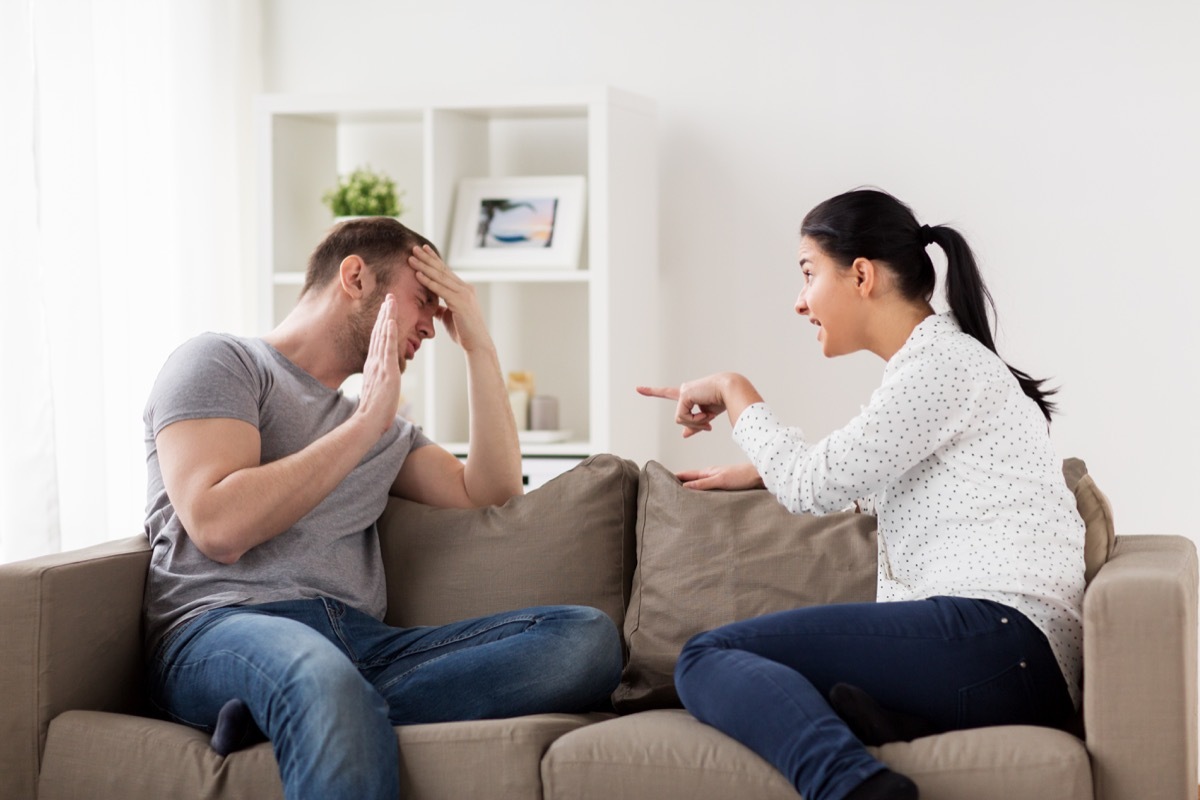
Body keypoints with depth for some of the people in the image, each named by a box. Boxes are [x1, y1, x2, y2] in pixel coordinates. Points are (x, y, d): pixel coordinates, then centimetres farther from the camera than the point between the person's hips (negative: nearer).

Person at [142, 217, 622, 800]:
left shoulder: (385, 431, 32)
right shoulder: (221, 361, 10)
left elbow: (490, 489, 19)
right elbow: (219, 527, -7)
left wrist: (479, 346, 20)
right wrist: (365, 425, -2)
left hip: (362, 643, 8)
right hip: (221, 631, -7)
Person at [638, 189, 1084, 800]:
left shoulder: (944, 361, -2)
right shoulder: (931, 363, 28)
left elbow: (813, 486, -5)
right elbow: (842, 469, 47)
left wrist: (734, 392, 10)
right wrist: (751, 470, 39)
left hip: (996, 635, -9)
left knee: (709, 655, -15)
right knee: (709, 666, -2)